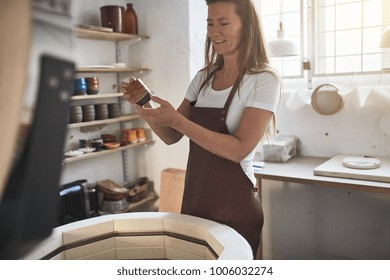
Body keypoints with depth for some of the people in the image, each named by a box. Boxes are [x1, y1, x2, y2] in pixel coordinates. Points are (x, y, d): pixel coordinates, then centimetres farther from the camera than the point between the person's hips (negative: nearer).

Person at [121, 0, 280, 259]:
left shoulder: (264, 80, -11)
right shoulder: (204, 77, 7)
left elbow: (239, 149, -21)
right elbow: (172, 136, 7)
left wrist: (177, 120, -27)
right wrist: (145, 107, -11)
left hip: (235, 208, -5)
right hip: (193, 201, 6)